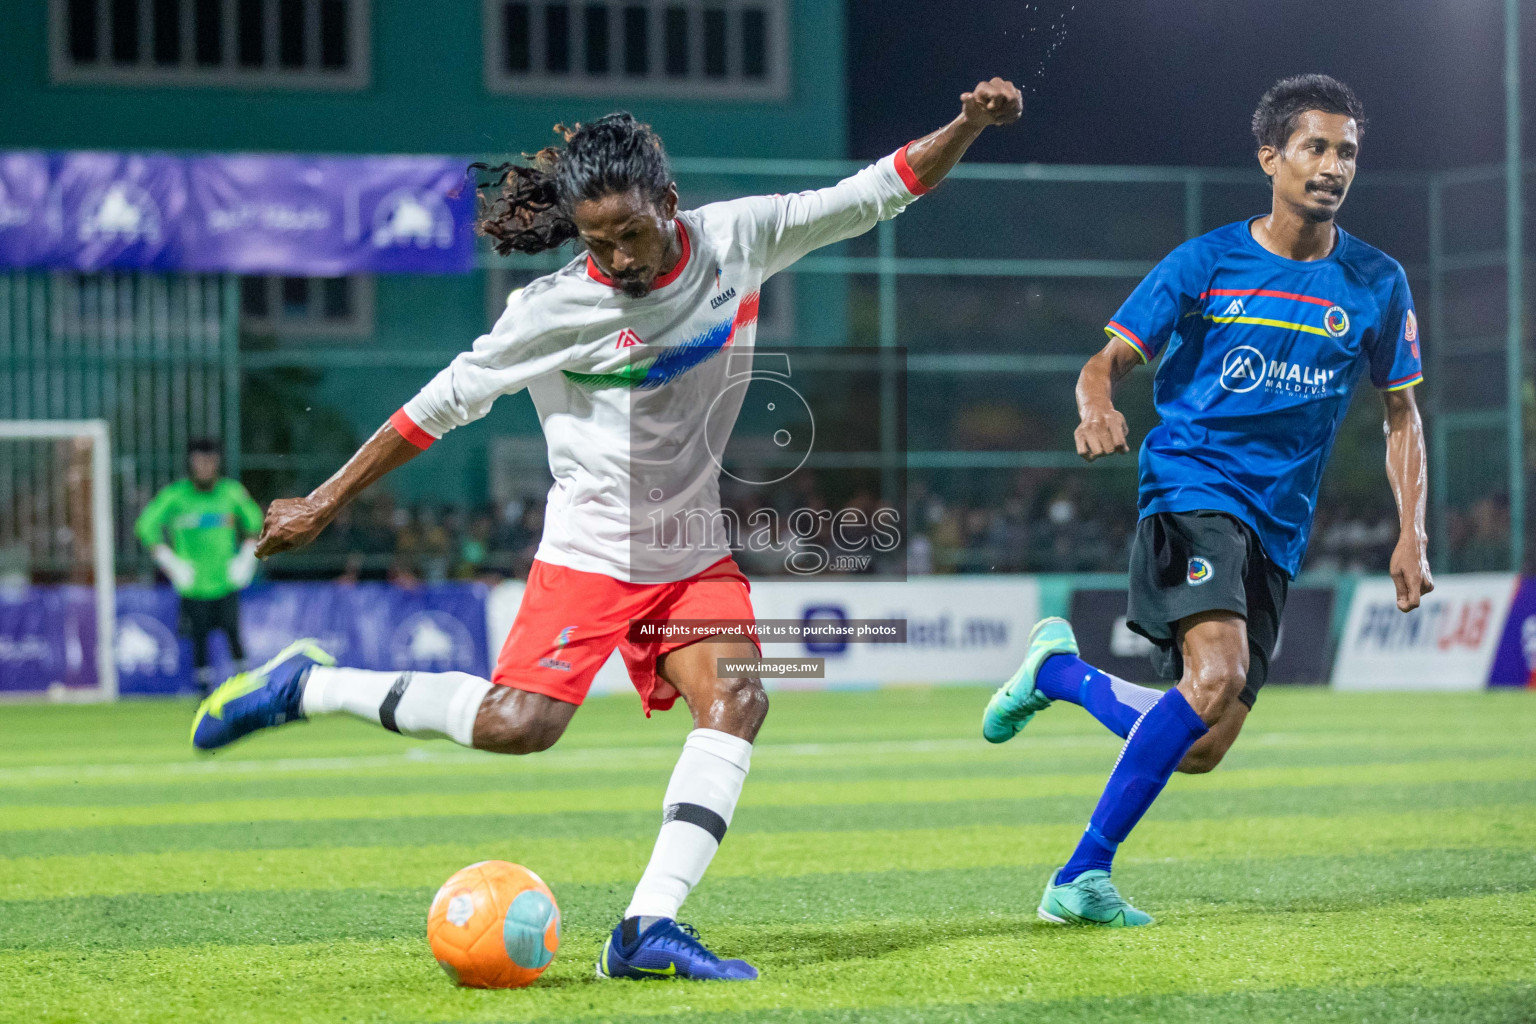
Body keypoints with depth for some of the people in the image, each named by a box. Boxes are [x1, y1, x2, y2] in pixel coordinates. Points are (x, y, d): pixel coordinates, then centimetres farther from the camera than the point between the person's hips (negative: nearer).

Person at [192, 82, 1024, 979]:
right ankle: (308, 685, -1)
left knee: (736, 699, -18)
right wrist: (328, 501, -5)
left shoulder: (736, 239, -6)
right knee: (518, 723, -19)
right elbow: (447, 401, -8)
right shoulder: (555, 310, -15)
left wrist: (969, 124, -13)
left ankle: (648, 929, -20)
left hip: (697, 551, 5)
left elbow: (876, 193, 0)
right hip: (591, 549, -4)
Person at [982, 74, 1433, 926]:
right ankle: (1084, 872, -19)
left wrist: (1411, 535, 3)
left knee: (1201, 749, -2)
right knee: (1216, 676, -29)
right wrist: (1098, 407, -23)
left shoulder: (1377, 284, 6)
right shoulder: (1204, 264, 0)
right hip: (1190, 493, -4)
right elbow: (1109, 359, 2)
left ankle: (1057, 670, 26)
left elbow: (1400, 415, 15)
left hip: (1276, 530, 4)